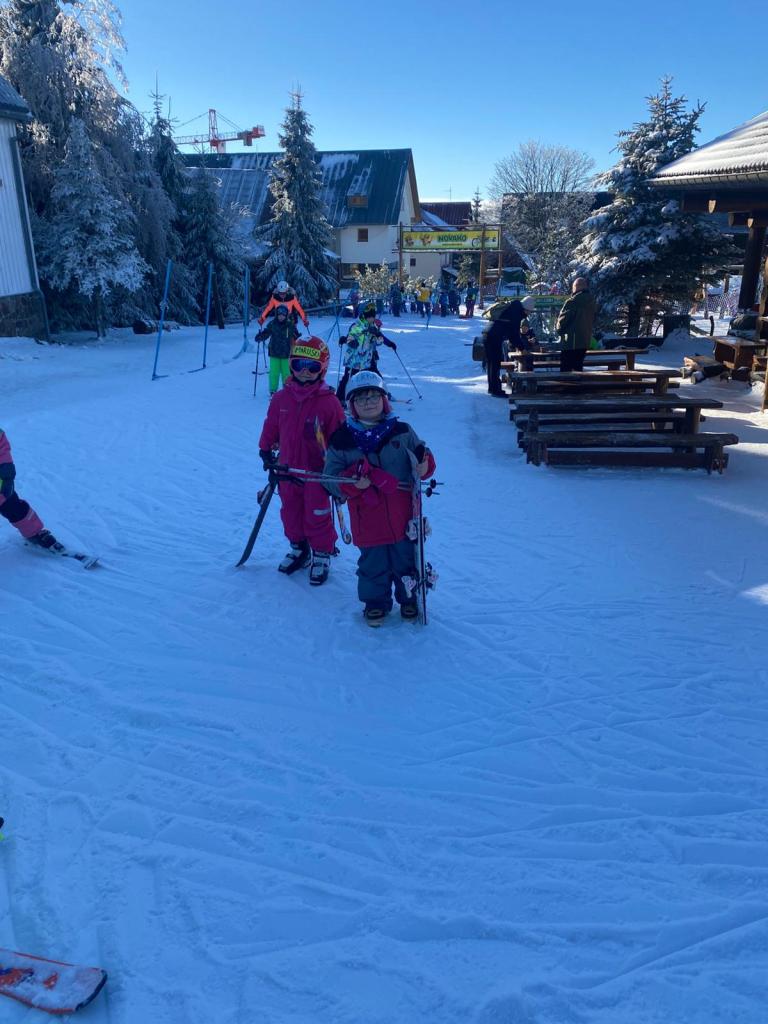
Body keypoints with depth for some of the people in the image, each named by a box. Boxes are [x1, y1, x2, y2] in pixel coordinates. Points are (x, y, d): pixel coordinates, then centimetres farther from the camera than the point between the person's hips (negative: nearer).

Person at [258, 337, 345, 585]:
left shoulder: (329, 402, -13)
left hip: (317, 471, -4)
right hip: (287, 469, 4)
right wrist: (266, 451, 14)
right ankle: (298, 548, 37)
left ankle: (322, 555, 24)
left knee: (317, 516, 5)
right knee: (291, 512, 18)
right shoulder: (281, 398, -2)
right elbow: (270, 427, 11)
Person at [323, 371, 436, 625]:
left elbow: (422, 465, 8)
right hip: (367, 521, -1)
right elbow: (330, 478, -4)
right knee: (373, 564, 12)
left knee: (407, 560, 15)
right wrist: (352, 482, -23)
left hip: (404, 516, 1)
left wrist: (423, 464, -16)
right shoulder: (341, 440, -4)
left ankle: (409, 599, 37)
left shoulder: (403, 432, 0)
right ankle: (375, 602, 33)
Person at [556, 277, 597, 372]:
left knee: (565, 369, -2)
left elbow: (562, 319, -12)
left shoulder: (572, 301, -16)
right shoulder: (591, 301, 7)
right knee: (578, 367, 15)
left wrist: (560, 330, 6)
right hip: (585, 340, 7)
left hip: (570, 341, -7)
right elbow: (592, 320, 14)